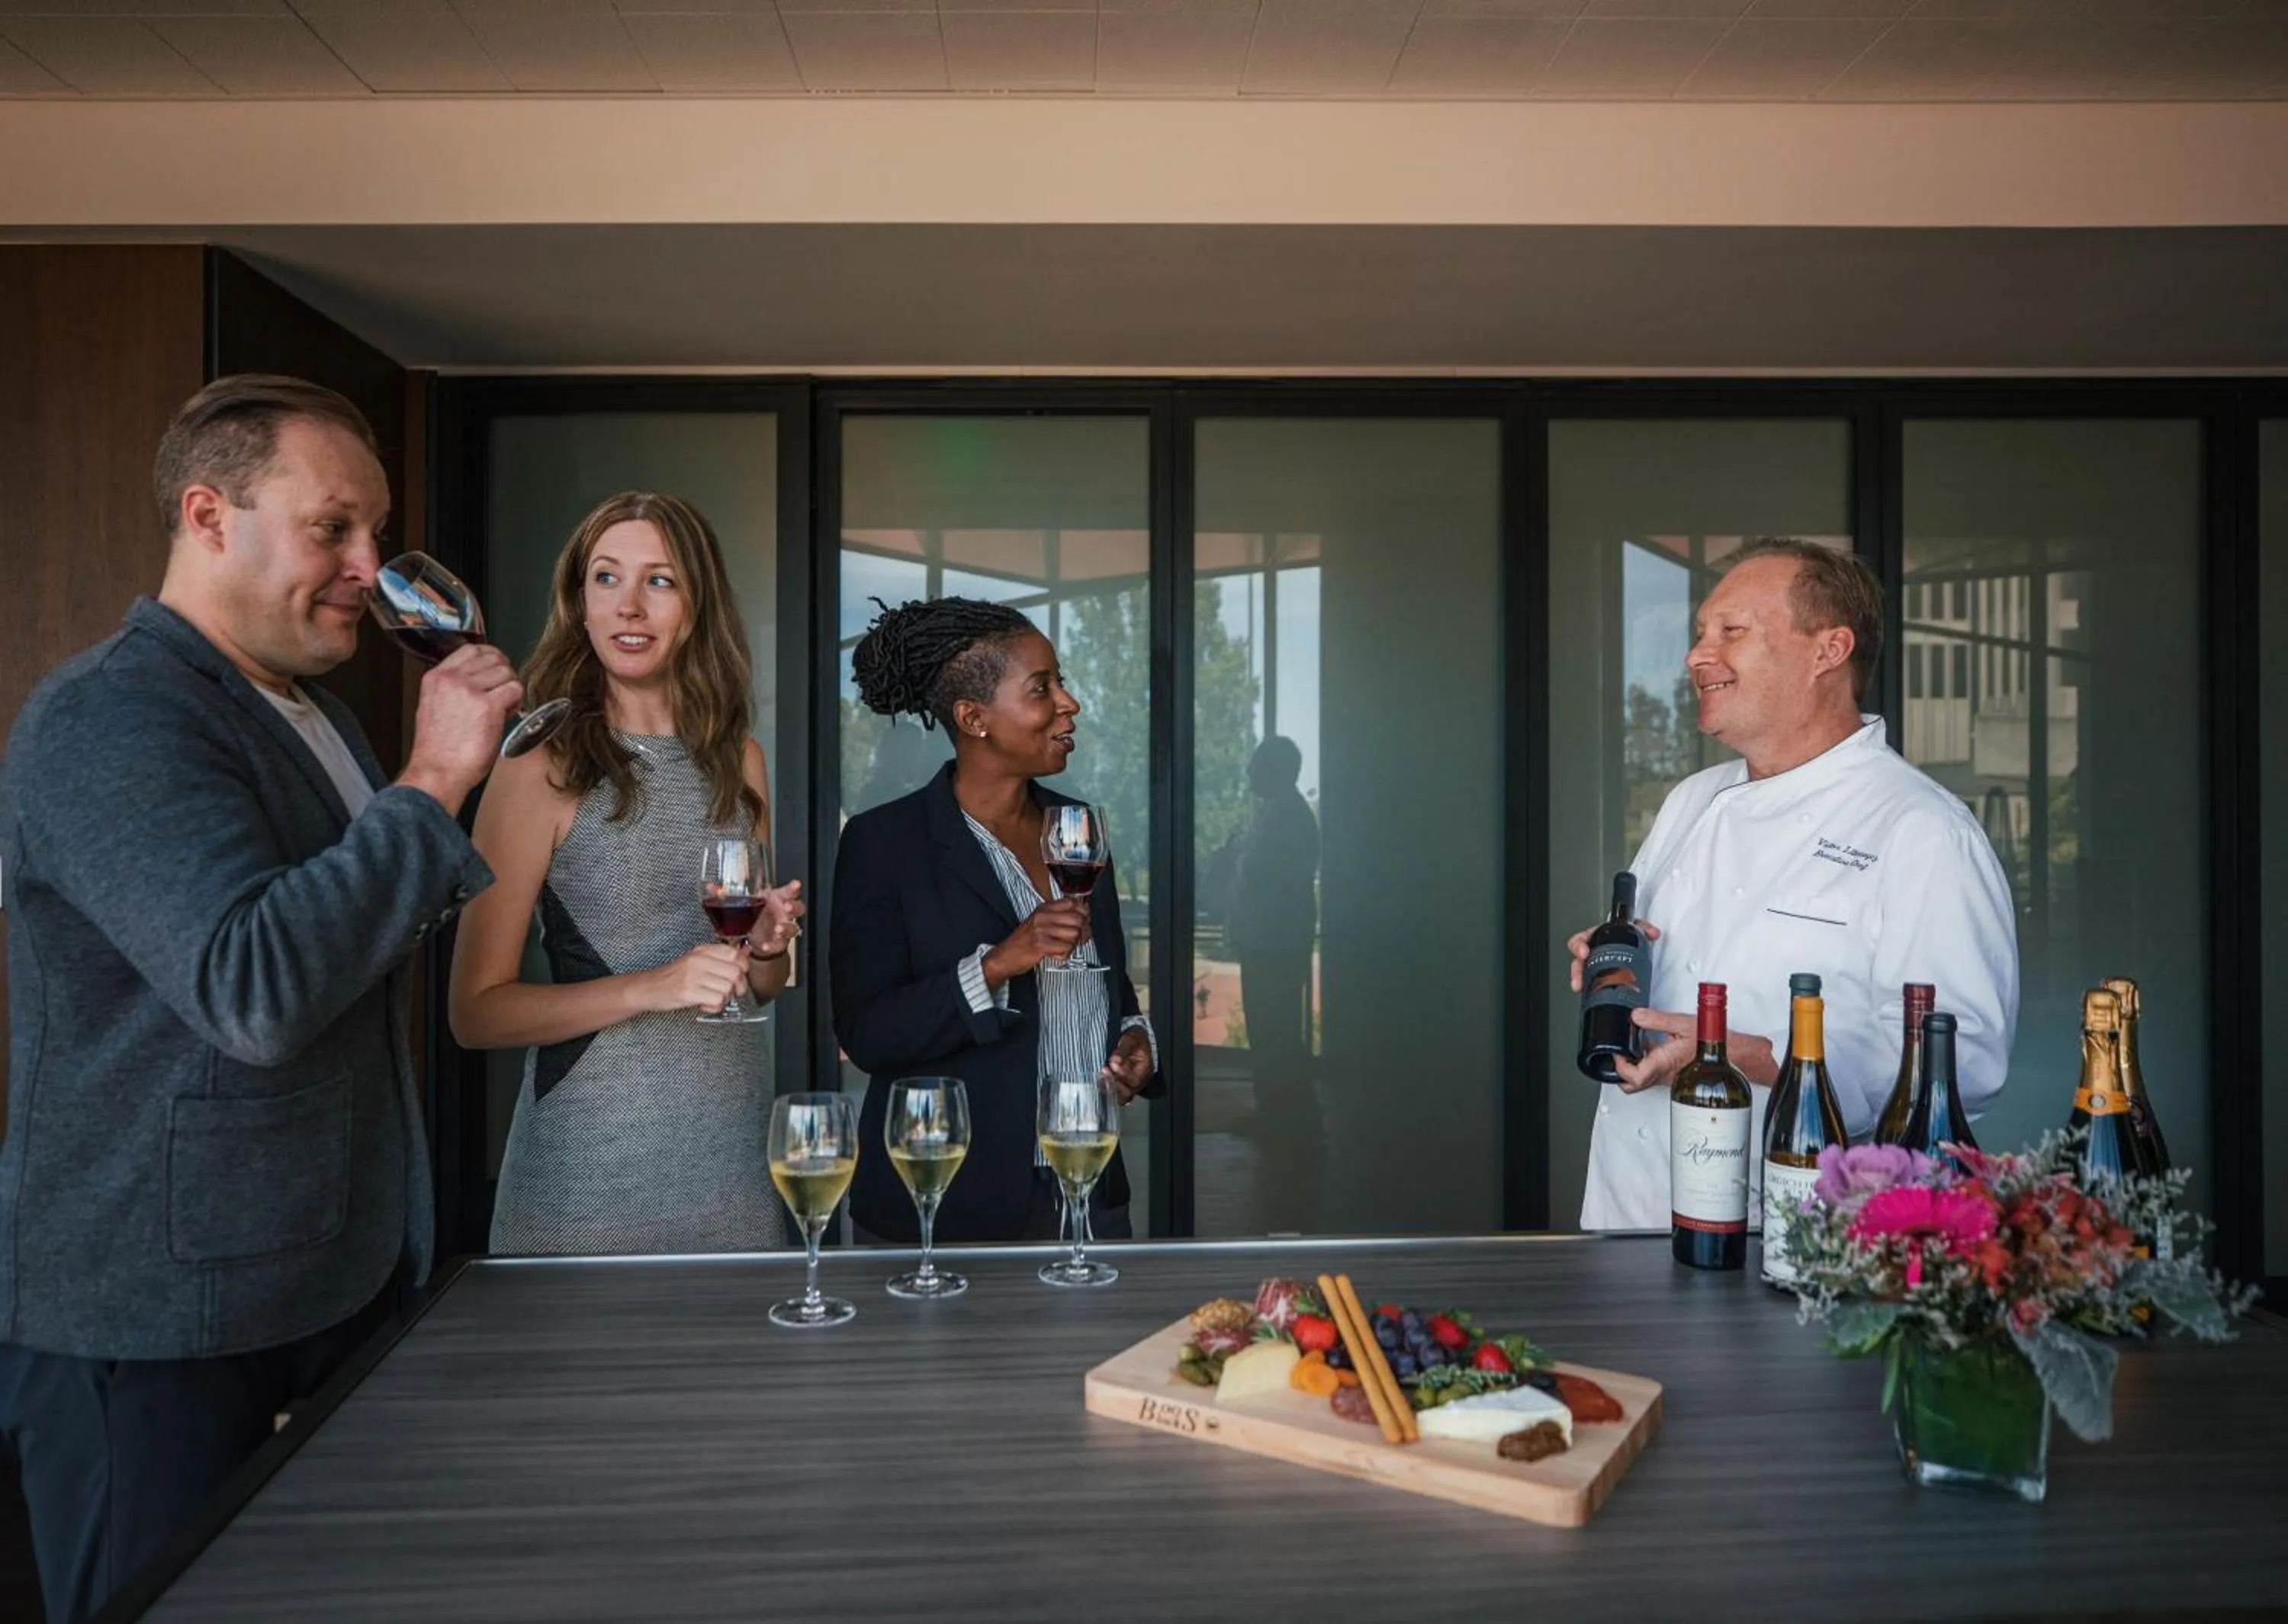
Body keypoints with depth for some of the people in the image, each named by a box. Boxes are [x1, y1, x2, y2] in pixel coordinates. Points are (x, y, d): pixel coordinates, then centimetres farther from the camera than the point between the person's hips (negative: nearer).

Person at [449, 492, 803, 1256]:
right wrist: (650, 988, -22)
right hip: (593, 1160, -4)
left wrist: (770, 943, -6)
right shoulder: (542, 769, -10)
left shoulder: (737, 760, 5)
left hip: (732, 1143, 5)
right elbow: (476, 1010, -11)